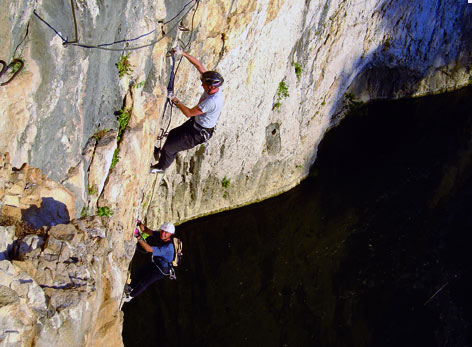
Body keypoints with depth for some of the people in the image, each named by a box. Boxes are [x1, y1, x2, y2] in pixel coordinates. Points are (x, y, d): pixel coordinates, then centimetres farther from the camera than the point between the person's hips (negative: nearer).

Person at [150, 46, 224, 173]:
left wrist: (175, 100, -18)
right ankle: (166, 153, 54)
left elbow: (189, 113, -29)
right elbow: (198, 65, -6)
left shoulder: (212, 101, -38)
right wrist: (183, 53, -11)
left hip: (198, 133, -9)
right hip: (195, 122, 9)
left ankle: (161, 167, 28)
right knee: (173, 134, 27)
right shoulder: (213, 86, -13)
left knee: (169, 146, 1)